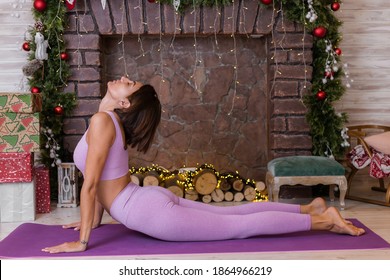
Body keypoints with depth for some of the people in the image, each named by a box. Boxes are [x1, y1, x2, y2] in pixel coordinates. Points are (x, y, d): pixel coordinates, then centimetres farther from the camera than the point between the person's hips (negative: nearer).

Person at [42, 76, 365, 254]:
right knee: (232, 213, 19)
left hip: (152, 213, -9)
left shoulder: (102, 121, -19)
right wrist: (94, 220, 23)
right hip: (152, 200, 9)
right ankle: (308, 208, 29)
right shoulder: (112, 122, 10)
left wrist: (81, 242, -16)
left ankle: (323, 219, 8)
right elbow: (103, 180, 20)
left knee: (240, 226, -1)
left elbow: (89, 185, -21)